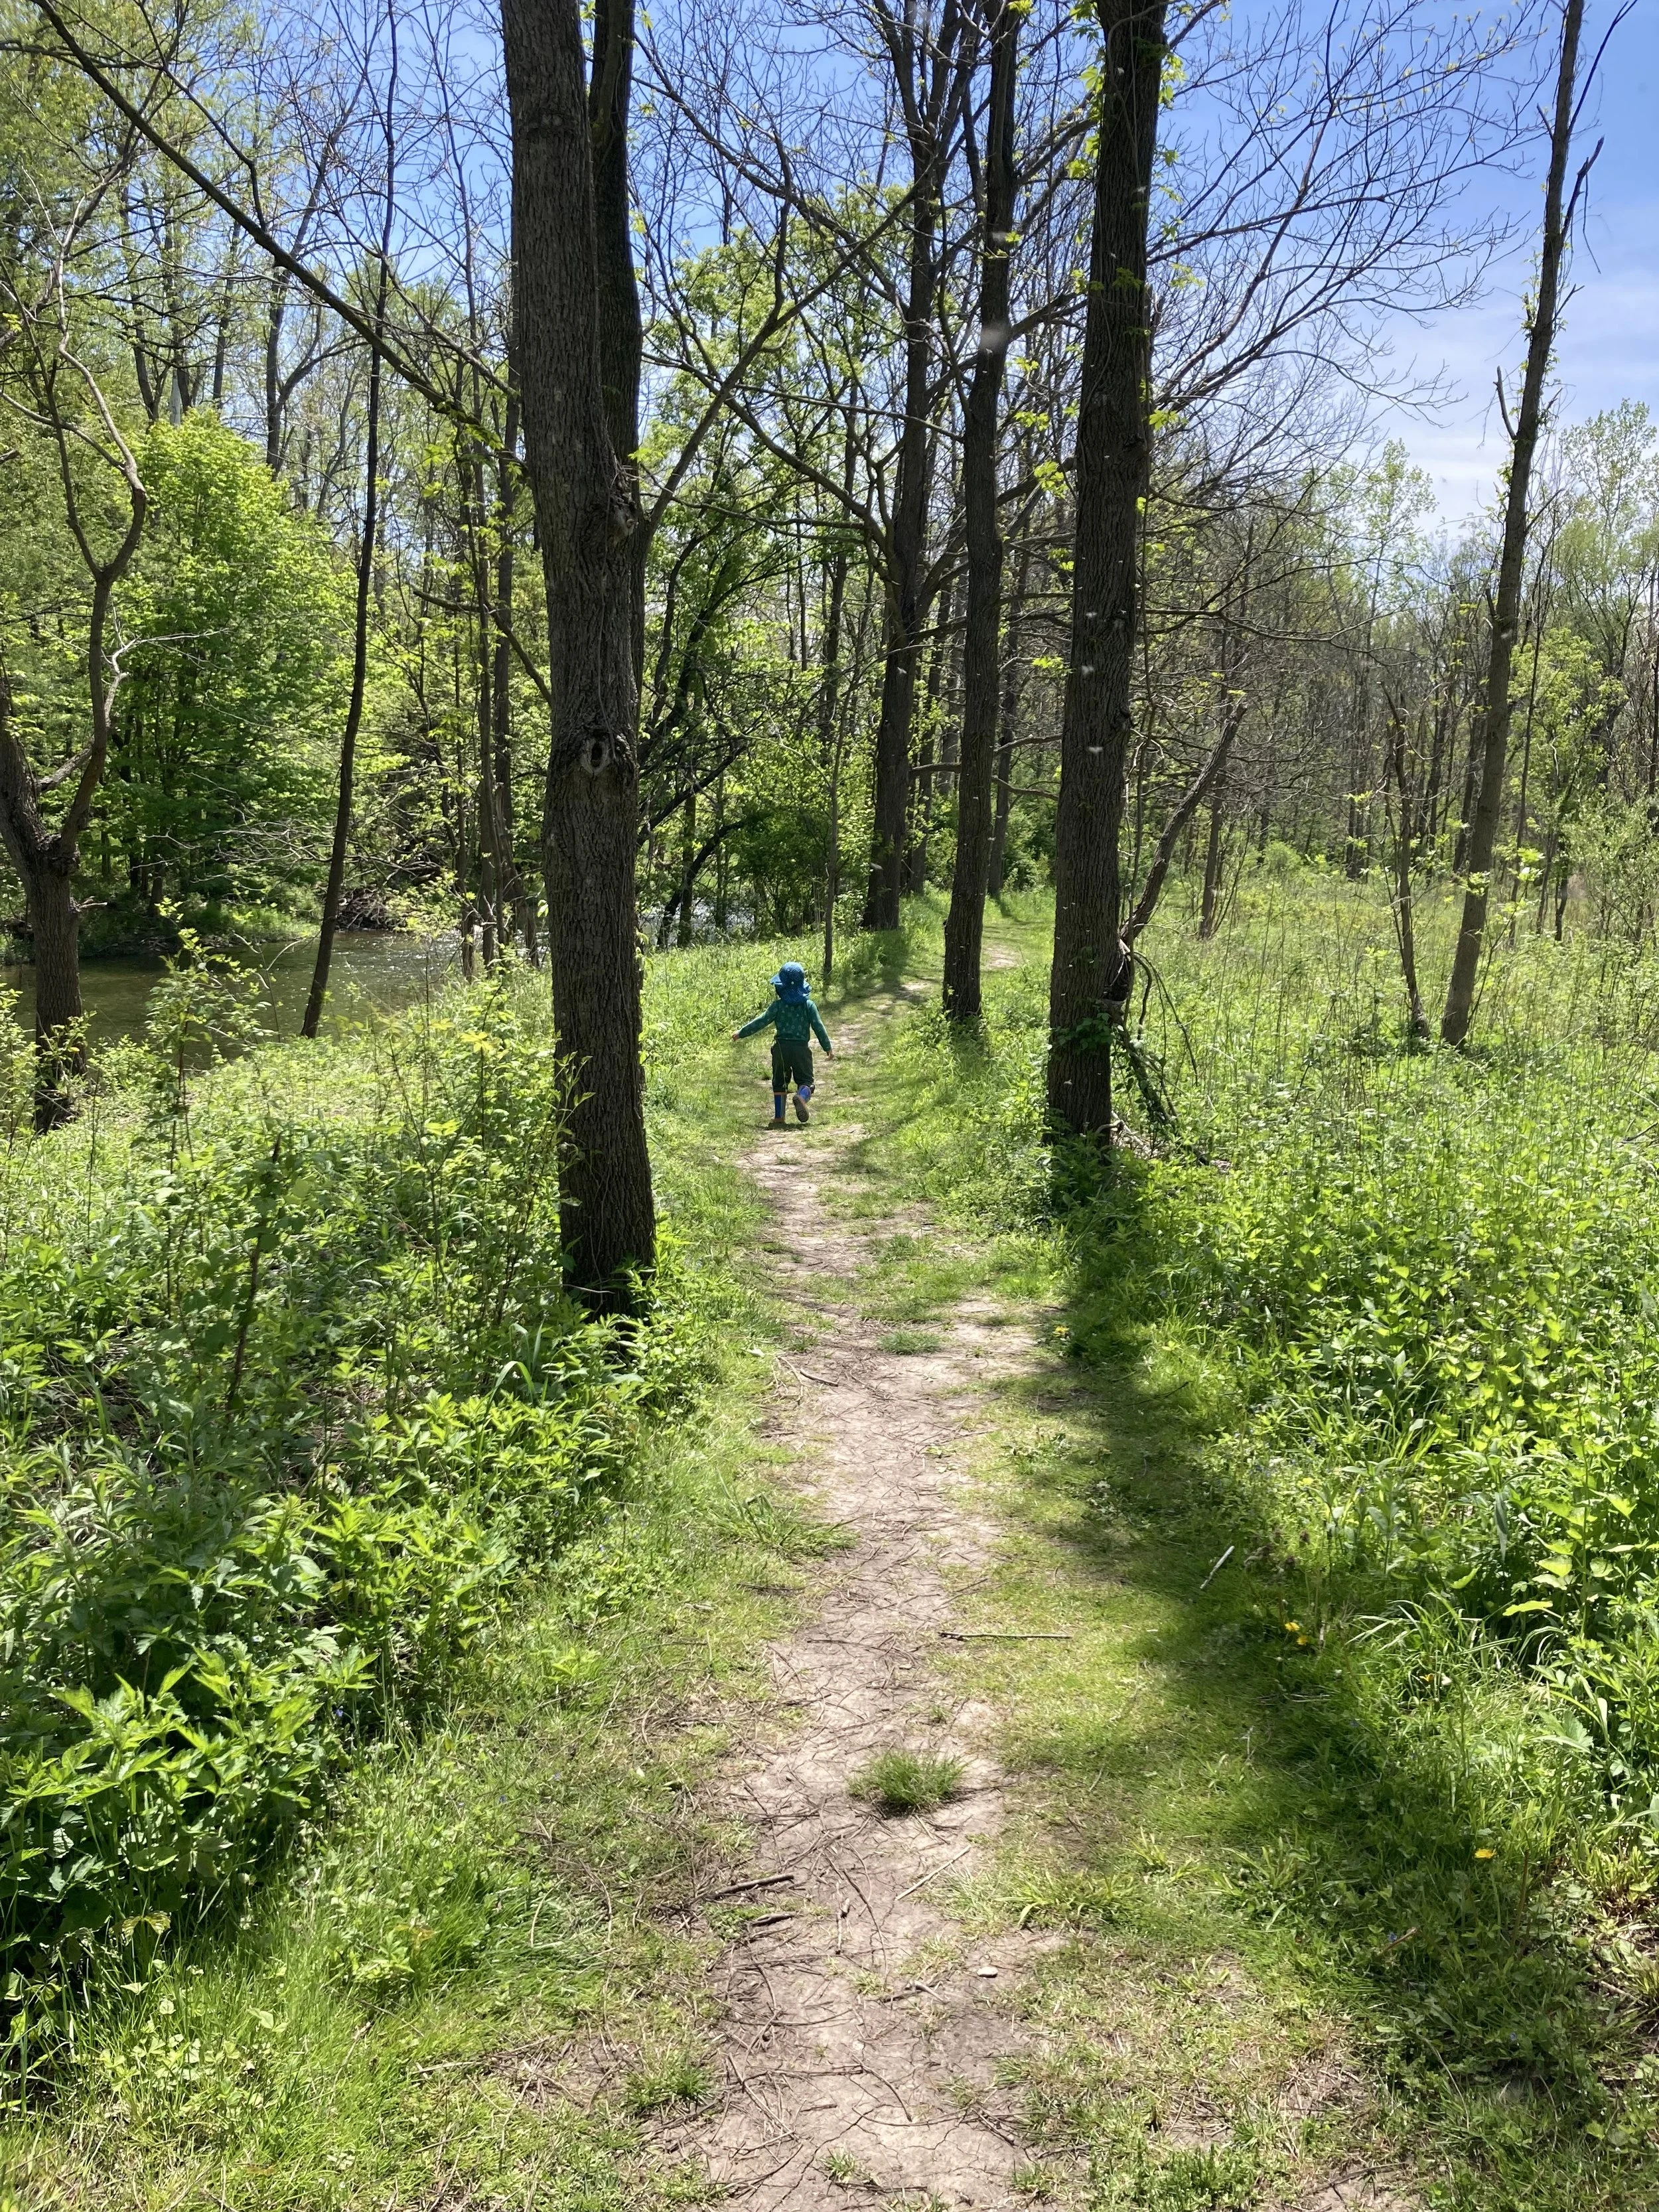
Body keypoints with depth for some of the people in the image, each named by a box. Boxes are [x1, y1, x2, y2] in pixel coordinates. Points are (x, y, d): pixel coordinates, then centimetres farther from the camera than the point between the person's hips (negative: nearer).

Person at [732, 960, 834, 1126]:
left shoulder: (778, 1005, -2)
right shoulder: (808, 1005, 0)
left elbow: (761, 1022, -2)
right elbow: (818, 1027, 0)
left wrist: (741, 1033, 8)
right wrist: (828, 1047, 9)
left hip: (781, 1047, 1)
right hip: (801, 1048, -1)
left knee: (779, 1082, 15)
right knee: (805, 1080, 5)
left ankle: (778, 1117, 10)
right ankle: (802, 1097, -30)